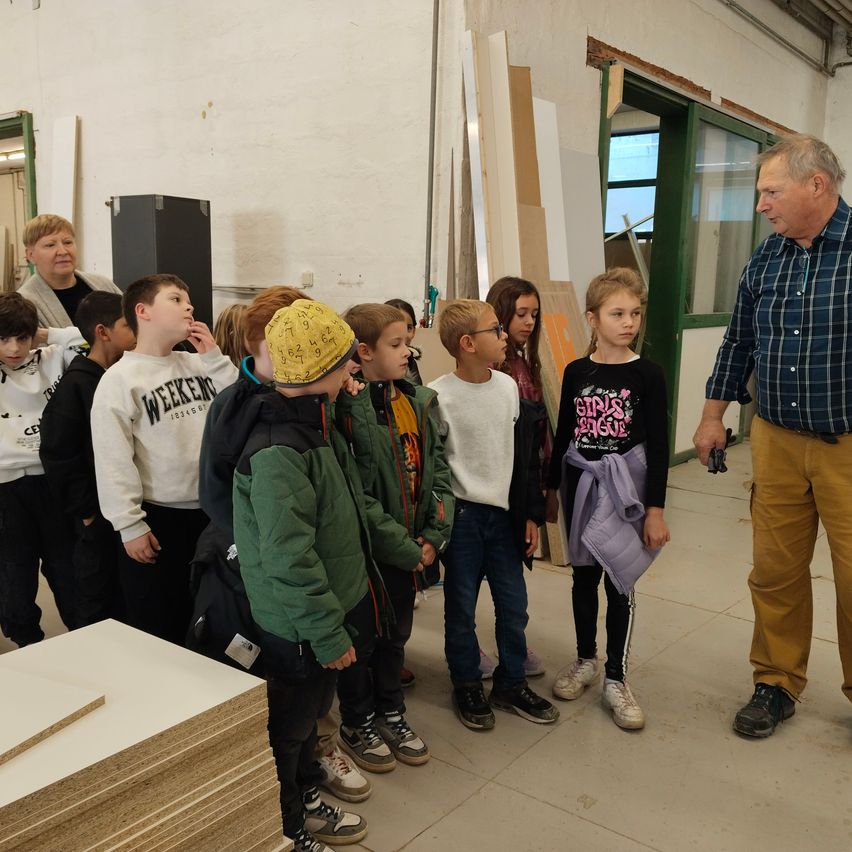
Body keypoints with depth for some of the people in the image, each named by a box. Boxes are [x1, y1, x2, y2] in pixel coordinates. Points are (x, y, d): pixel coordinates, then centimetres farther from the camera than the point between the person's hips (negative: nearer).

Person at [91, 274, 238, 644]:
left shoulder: (197, 364, 6)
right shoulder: (120, 378, -12)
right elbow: (113, 460, -14)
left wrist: (214, 356, -3)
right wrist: (129, 524, -16)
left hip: (210, 509, 6)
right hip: (157, 516, -5)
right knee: (159, 631, 9)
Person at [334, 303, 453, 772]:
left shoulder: (419, 401, 2)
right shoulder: (347, 409, -19)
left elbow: (439, 470, 2)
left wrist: (434, 536, -7)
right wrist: (404, 547, -19)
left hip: (412, 548, 6)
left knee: (396, 633, 21)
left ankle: (391, 714, 41)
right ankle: (357, 724, 34)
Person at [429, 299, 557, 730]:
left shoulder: (509, 387, 3)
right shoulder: (439, 396, -13)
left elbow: (526, 454, 9)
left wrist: (531, 512, 9)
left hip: (505, 512, 5)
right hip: (462, 515, -4)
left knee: (514, 605, 12)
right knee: (461, 608, 9)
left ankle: (511, 683, 30)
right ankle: (467, 686, 28)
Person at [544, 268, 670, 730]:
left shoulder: (647, 374, -7)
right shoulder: (576, 372, 1)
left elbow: (658, 445, -7)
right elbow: (563, 434, 7)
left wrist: (655, 508, -10)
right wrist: (552, 489, 10)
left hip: (626, 487, -3)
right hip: (581, 484, 3)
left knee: (619, 579, 4)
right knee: (584, 574, 14)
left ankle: (615, 679, 17)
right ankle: (586, 659, 33)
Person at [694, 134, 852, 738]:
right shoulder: (765, 260, 8)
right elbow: (739, 343, 16)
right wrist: (713, 416, 17)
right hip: (777, 441, 4)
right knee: (775, 571, 10)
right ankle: (777, 685, 27)